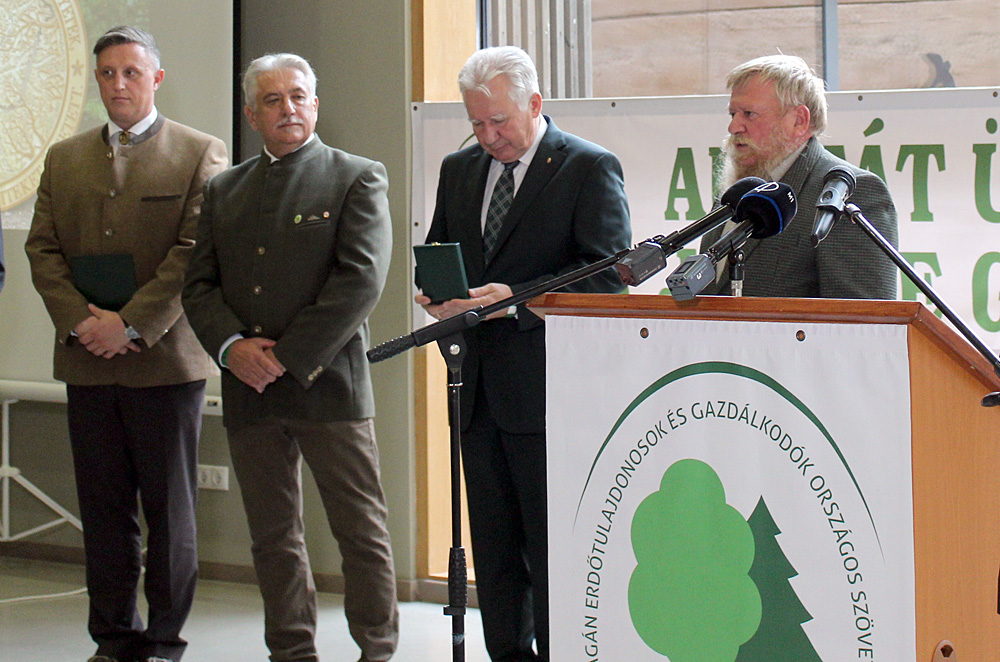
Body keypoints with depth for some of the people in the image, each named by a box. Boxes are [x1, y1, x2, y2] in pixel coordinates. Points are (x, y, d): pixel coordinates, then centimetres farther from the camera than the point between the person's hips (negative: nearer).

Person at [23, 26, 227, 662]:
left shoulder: (200, 154, 1)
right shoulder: (64, 158, 15)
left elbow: (195, 252, -8)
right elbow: (43, 248, 9)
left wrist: (132, 324, -14)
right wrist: (80, 320, -7)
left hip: (165, 359, -4)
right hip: (88, 362, 4)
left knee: (170, 509, 2)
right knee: (104, 508, 6)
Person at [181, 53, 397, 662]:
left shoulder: (359, 178, 0)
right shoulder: (225, 190, 16)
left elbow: (361, 280, -10)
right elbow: (200, 285, 13)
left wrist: (287, 358, -13)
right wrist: (231, 345, -8)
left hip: (328, 382, -5)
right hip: (248, 389, 5)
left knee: (361, 530, -2)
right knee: (274, 536, 9)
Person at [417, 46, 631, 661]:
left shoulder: (590, 167, -5)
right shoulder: (459, 170, 15)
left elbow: (607, 277, -12)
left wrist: (516, 300, -21)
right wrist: (439, 295, -1)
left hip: (547, 385, -6)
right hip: (481, 384, 7)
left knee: (553, 547, -4)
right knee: (494, 545, 11)